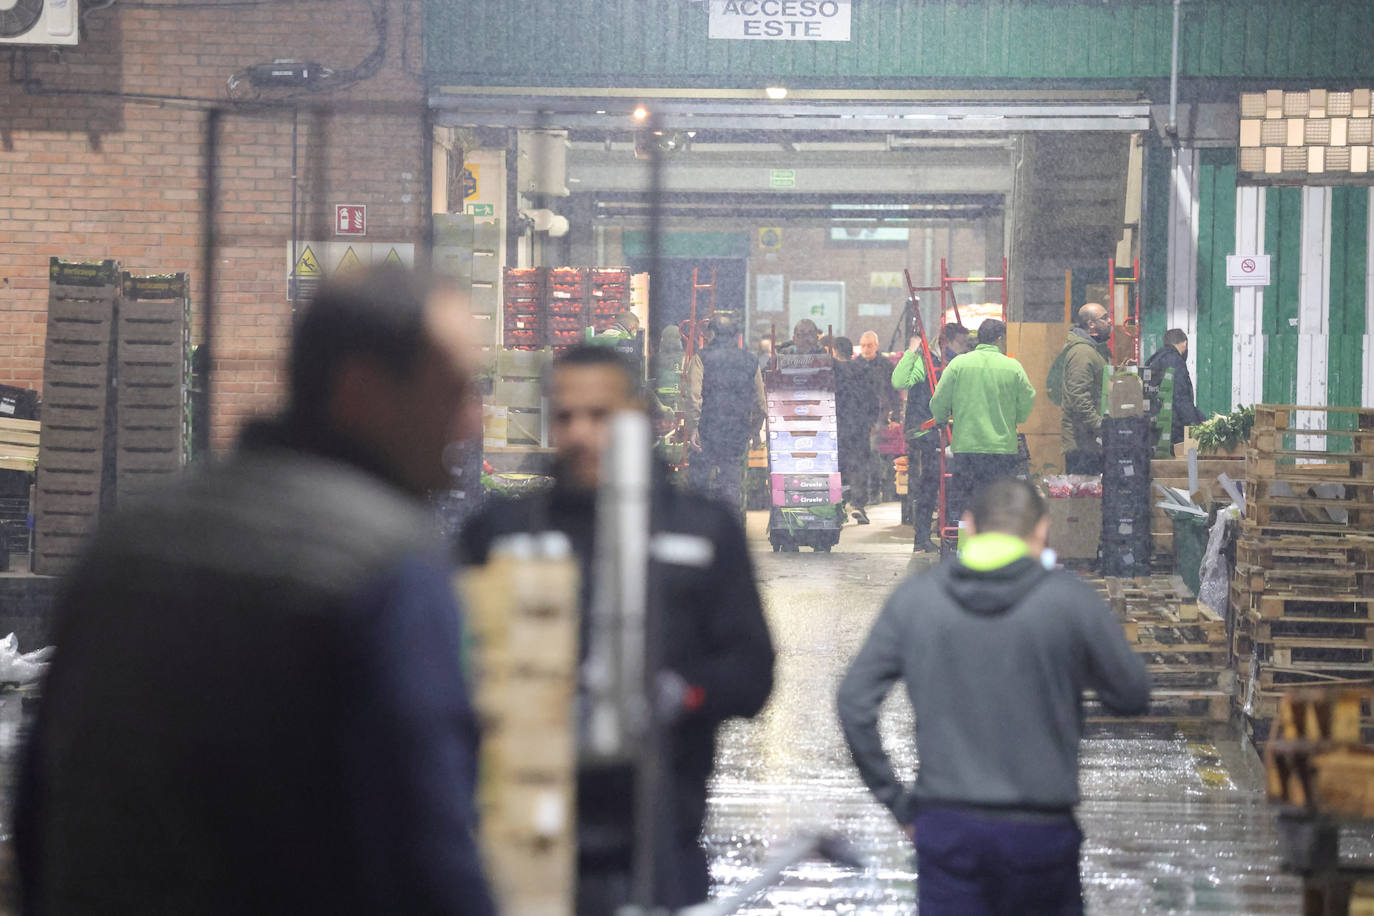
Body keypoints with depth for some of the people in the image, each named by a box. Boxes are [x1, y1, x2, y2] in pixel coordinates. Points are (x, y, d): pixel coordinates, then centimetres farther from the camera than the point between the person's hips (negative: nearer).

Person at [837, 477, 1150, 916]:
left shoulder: (913, 598, 1)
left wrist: (895, 800, 8)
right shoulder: (1070, 600, -6)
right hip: (1040, 829, -1)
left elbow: (854, 701, 1)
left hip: (945, 828, 1)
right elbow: (1132, 695, 2)